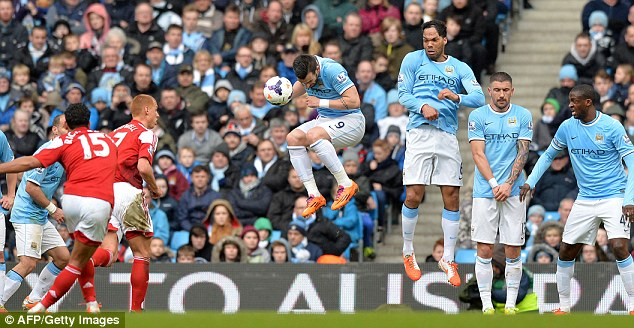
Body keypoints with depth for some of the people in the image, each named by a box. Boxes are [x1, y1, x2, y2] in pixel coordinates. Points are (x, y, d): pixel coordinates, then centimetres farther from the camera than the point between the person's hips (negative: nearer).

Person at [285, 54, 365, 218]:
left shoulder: (332, 70, -25)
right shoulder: (305, 70, -3)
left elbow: (354, 101, -27)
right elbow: (301, 86, 21)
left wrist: (321, 102, -25)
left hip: (350, 120, -8)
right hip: (326, 119, 8)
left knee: (313, 135, -33)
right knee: (293, 138, -14)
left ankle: (346, 184, -23)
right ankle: (314, 196, -13)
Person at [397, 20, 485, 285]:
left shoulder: (460, 68, 10)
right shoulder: (413, 60, 7)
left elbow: (479, 98, -2)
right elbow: (403, 94, 3)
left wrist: (456, 97, -22)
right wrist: (422, 106, -16)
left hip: (448, 136, 2)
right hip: (420, 133, -2)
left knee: (452, 199, 0)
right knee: (413, 196, -9)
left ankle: (448, 259, 9)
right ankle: (408, 252, 11)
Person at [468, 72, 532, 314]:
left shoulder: (523, 116, 5)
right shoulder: (477, 116, 3)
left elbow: (523, 153, 0)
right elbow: (478, 154, -2)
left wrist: (509, 184, -12)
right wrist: (493, 183, -14)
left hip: (513, 192, 1)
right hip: (485, 192, -1)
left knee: (513, 251, 0)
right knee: (484, 250, -3)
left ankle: (511, 303, 8)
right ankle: (487, 305, 2)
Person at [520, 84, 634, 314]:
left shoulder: (611, 127, -12)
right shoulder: (567, 127, 2)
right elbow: (548, 155, 17)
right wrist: (530, 182, 6)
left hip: (614, 197, -5)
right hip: (585, 199, 5)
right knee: (566, 251, 4)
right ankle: (563, 307, 19)